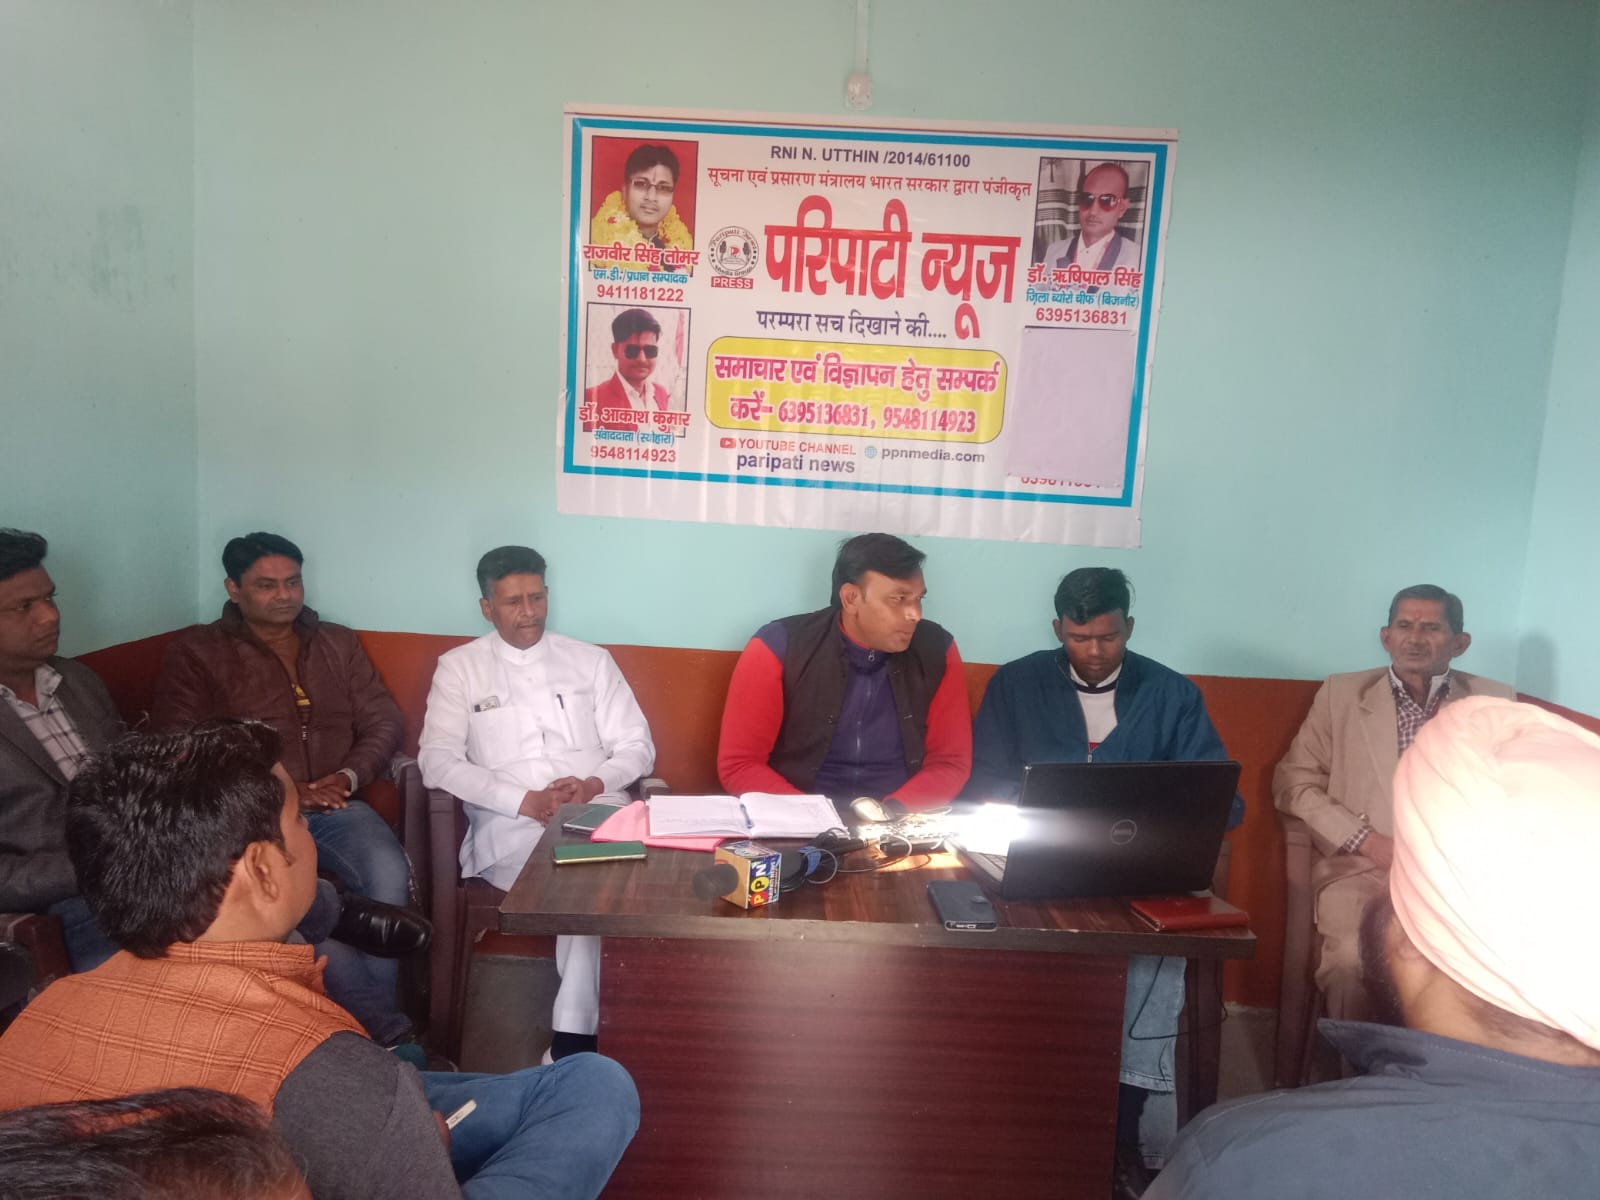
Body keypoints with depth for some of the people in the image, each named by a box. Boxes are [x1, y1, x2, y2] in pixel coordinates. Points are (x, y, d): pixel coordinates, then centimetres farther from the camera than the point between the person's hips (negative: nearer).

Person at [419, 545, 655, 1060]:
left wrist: (595, 784, -11)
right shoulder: (458, 667, 11)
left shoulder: (590, 660, 17)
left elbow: (637, 746, 13)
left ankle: (572, 1038, -25)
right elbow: (438, 761, -2)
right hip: (509, 825, -1)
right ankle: (580, 1028, -17)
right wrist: (524, 801, -14)